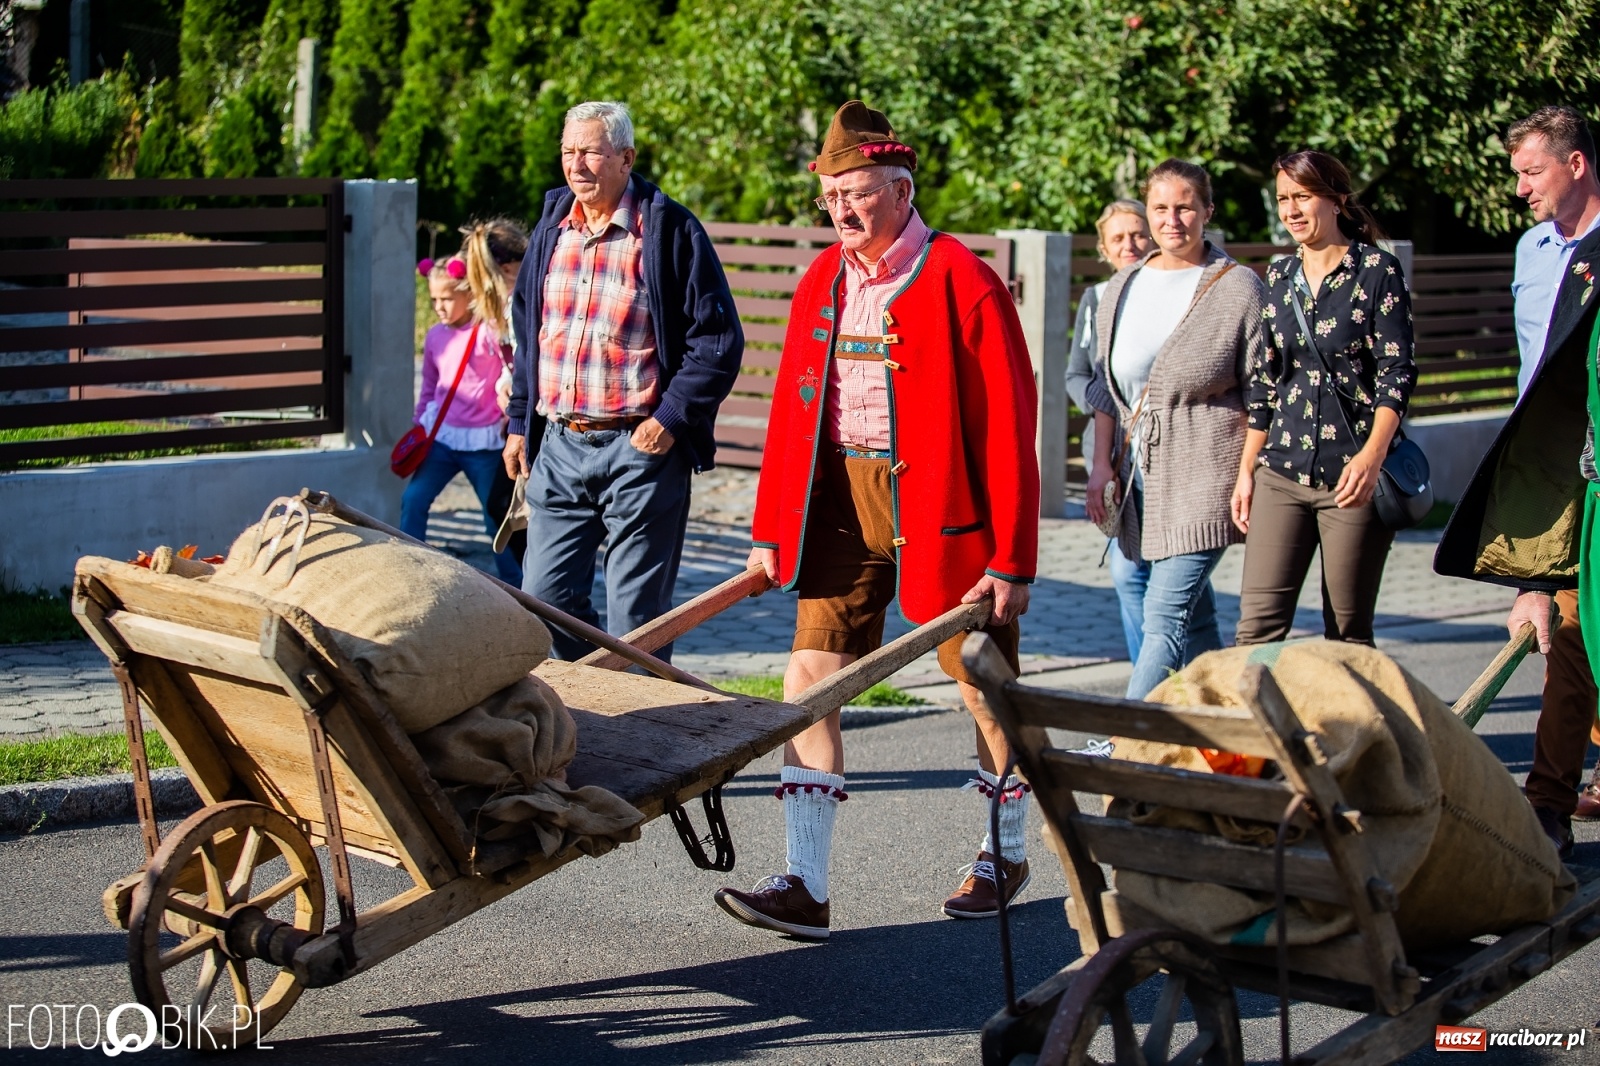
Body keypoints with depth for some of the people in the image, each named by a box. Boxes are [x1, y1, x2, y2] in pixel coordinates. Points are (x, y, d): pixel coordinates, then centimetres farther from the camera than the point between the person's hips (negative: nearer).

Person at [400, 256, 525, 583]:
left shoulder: (489, 332, -10)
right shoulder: (435, 337, 7)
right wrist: (418, 425, 16)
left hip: (482, 441, -5)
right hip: (440, 435, 5)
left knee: (496, 513, 6)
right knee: (413, 499, -11)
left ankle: (514, 584, 21)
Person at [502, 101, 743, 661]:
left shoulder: (670, 229, -8)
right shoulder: (552, 226, 10)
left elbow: (719, 340, -8)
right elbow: (527, 331, 19)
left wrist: (669, 419, -13)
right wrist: (519, 425, 15)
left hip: (640, 449, -6)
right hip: (561, 447, 6)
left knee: (636, 617, 1)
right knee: (545, 598, 7)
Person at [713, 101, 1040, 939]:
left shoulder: (960, 282, -11)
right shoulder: (820, 282, 8)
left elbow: (1007, 423, -12)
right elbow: (791, 409, 13)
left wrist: (1010, 557, -15)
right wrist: (772, 530, 8)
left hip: (940, 507, -5)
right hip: (842, 501, 5)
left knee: (983, 684, 9)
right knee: (809, 676, -4)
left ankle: (1005, 854, 31)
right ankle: (804, 887, -3)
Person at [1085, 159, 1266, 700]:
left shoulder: (1239, 288, -3)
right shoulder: (1124, 287, 12)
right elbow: (1105, 384, 17)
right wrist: (1102, 462, 8)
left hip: (1205, 472, -5)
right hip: (1140, 472, 6)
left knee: (1166, 611, -12)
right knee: (1194, 615, 12)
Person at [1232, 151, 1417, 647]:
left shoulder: (1377, 270, -2)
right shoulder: (1279, 276, 12)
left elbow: (1398, 372, -8)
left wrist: (1371, 456, -22)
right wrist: (1246, 469, 13)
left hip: (1352, 476, -4)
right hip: (1282, 473, 4)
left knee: (1348, 633, 2)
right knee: (1258, 622, -7)